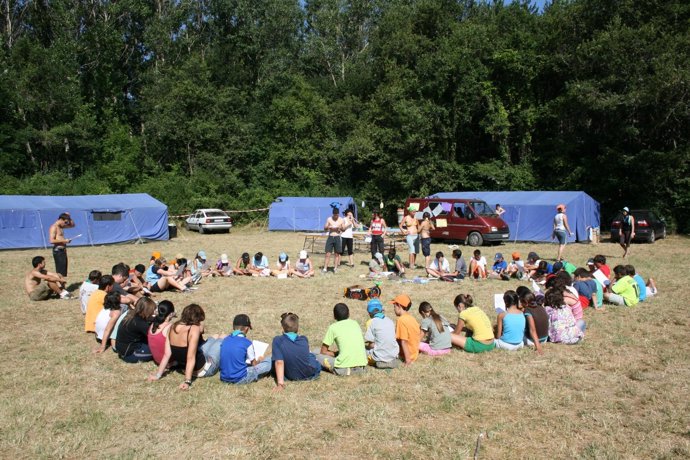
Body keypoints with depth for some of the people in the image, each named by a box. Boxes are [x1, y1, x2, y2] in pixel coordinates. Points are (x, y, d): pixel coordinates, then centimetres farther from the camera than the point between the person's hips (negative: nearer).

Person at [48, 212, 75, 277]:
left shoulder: (61, 226, 15)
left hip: (63, 250, 9)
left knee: (64, 272, 9)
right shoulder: (54, 227, -11)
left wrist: (69, 217, 12)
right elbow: (51, 241, -20)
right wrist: (64, 240, -18)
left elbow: (72, 225, 27)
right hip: (58, 250, -9)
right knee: (60, 272, -11)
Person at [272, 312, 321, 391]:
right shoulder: (304, 339, -6)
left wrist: (280, 383, -25)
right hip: (312, 374, 4)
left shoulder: (277, 340, -17)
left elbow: (279, 362, -24)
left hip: (291, 377, -3)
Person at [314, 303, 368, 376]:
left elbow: (323, 351, 9)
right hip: (362, 368, 1)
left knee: (318, 356, 16)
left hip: (343, 369, -1)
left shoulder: (333, 327, 5)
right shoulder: (355, 323, 18)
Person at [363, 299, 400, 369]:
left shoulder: (371, 322, -10)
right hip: (394, 354, 5)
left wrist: (367, 346, 12)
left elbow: (372, 344, -11)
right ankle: (392, 360, 15)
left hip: (381, 357, -5)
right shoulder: (390, 320, 5)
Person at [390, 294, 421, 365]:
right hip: (414, 354, 8)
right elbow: (420, 336, 11)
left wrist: (407, 359, -20)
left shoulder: (401, 320, -21)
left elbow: (403, 342, -22)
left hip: (407, 355, -8)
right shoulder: (411, 318, 3)